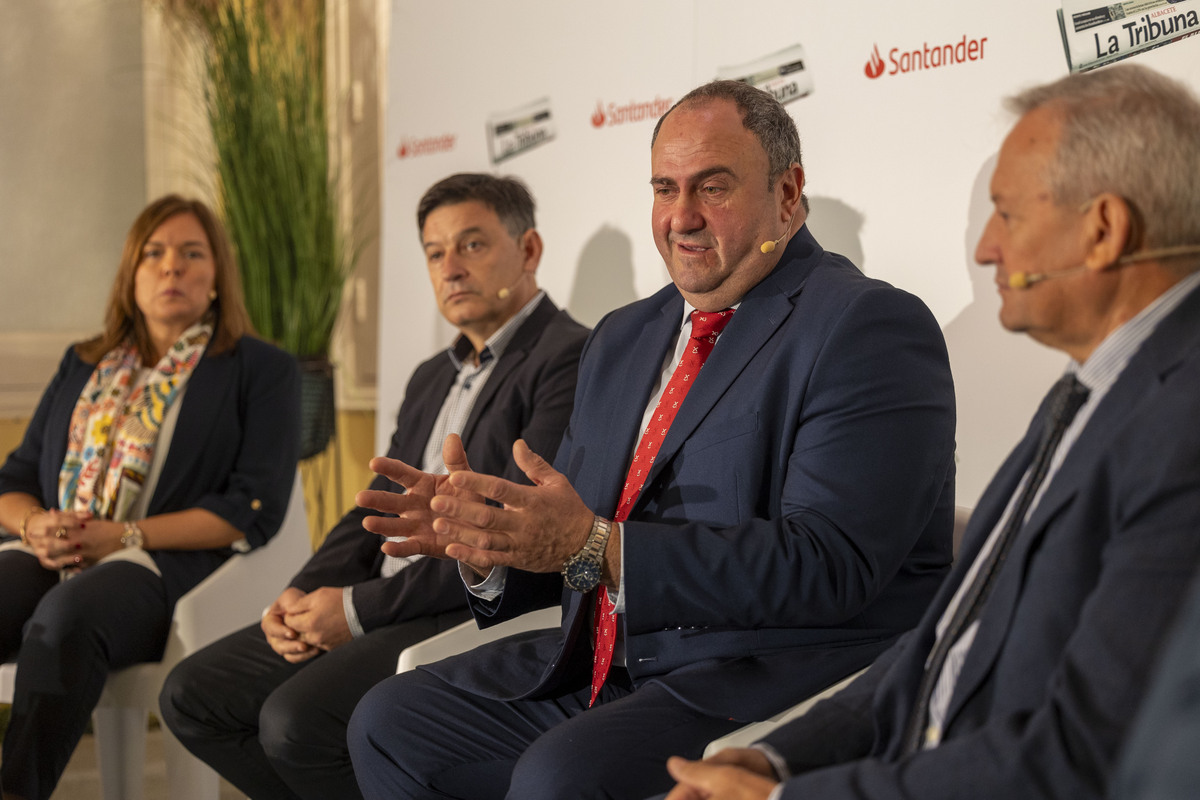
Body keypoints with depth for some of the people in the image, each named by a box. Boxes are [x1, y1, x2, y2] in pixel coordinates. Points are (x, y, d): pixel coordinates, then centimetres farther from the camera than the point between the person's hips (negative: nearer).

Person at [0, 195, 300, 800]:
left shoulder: (261, 370, 12)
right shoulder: (83, 366, 27)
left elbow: (254, 510, -1)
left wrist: (124, 535, -10)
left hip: (164, 563, -4)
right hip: (50, 557, 4)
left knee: (64, 615, -38)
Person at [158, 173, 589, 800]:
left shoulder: (569, 359, -9)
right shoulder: (432, 378, 23)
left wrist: (360, 607, -15)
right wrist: (304, 593, 0)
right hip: (382, 608, 9)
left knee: (295, 718, -28)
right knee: (192, 695, 0)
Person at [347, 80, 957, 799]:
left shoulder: (871, 329, -10)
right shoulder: (623, 339, 16)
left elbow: (829, 564, -21)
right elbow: (567, 529, 17)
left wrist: (596, 546, -26)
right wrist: (487, 537, -7)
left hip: (769, 681, -8)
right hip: (600, 668, 8)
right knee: (389, 720, 0)